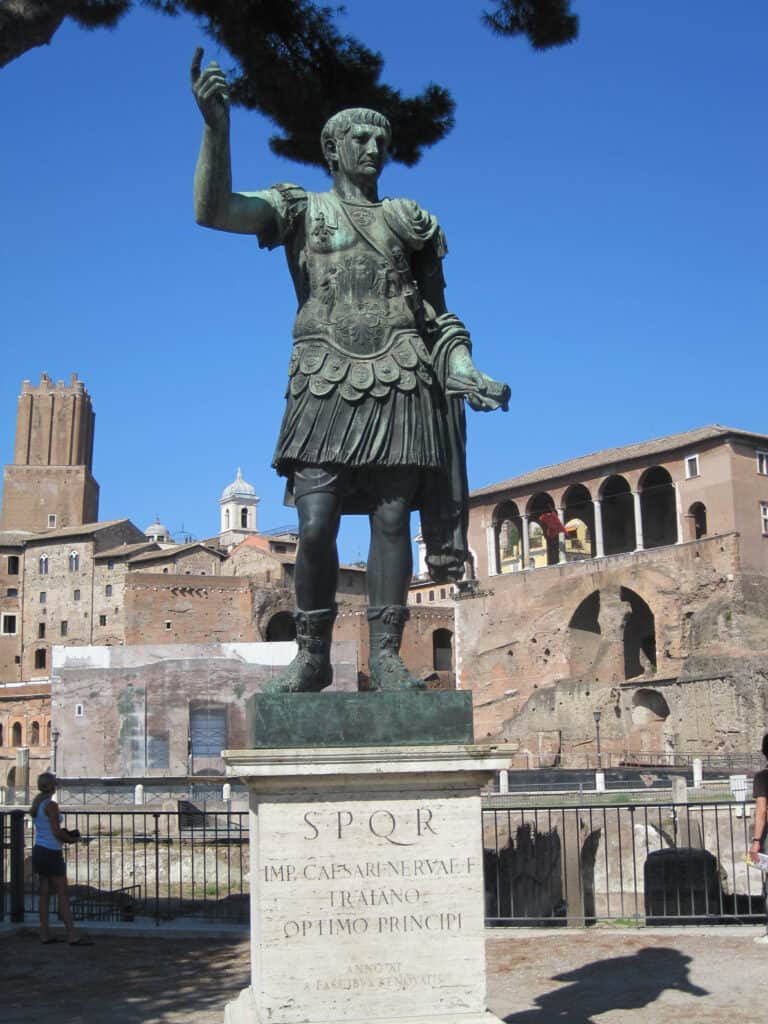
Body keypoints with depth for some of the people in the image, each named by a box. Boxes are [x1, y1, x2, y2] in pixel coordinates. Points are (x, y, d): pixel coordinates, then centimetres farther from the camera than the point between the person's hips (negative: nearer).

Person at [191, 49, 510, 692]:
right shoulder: (300, 210, 14)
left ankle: (386, 656, 3)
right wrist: (216, 126, -13)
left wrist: (467, 374, 3)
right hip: (326, 385, -1)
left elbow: (440, 316, 18)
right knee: (316, 526, -8)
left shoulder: (411, 222, 19)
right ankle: (312, 655, 6)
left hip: (402, 384, 1)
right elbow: (212, 210, -2)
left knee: (391, 520, -3)